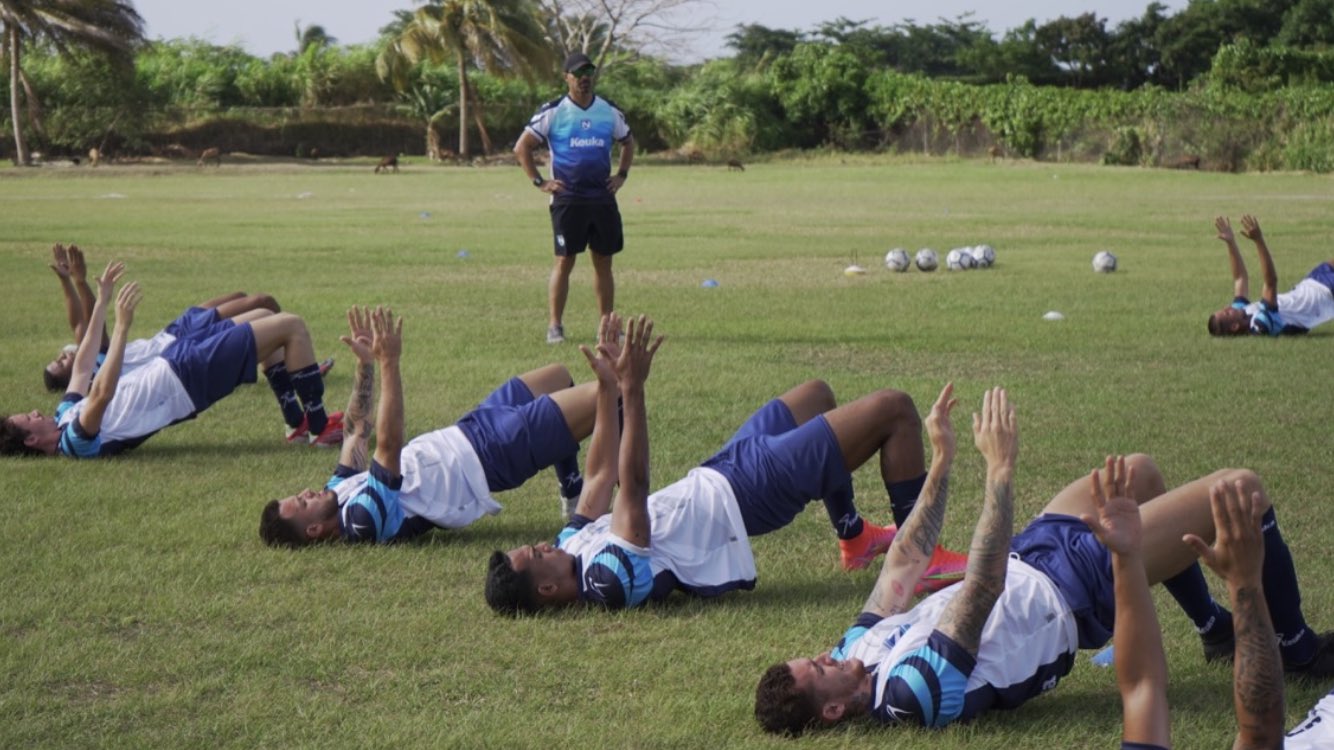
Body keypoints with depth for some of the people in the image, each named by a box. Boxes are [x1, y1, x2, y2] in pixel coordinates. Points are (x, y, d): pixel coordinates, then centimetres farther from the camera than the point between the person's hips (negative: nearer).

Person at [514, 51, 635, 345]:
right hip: (567, 199, -4)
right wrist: (539, 182, -6)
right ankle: (554, 326, -1)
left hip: (603, 198, 4)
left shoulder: (609, 112, 9)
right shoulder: (553, 112, -3)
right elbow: (521, 148, 0)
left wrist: (622, 175, 13)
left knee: (603, 262, 6)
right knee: (564, 261, -5)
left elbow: (628, 142, 25)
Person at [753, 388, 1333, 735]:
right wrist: (1000, 469, -42)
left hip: (1029, 563, 9)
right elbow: (983, 586, -42)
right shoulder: (912, 689, -36)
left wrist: (941, 460, 4)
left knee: (1139, 471, 26)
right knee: (1240, 488, -8)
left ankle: (1217, 628, 41)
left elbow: (901, 566, 2)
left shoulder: (859, 649, -11)